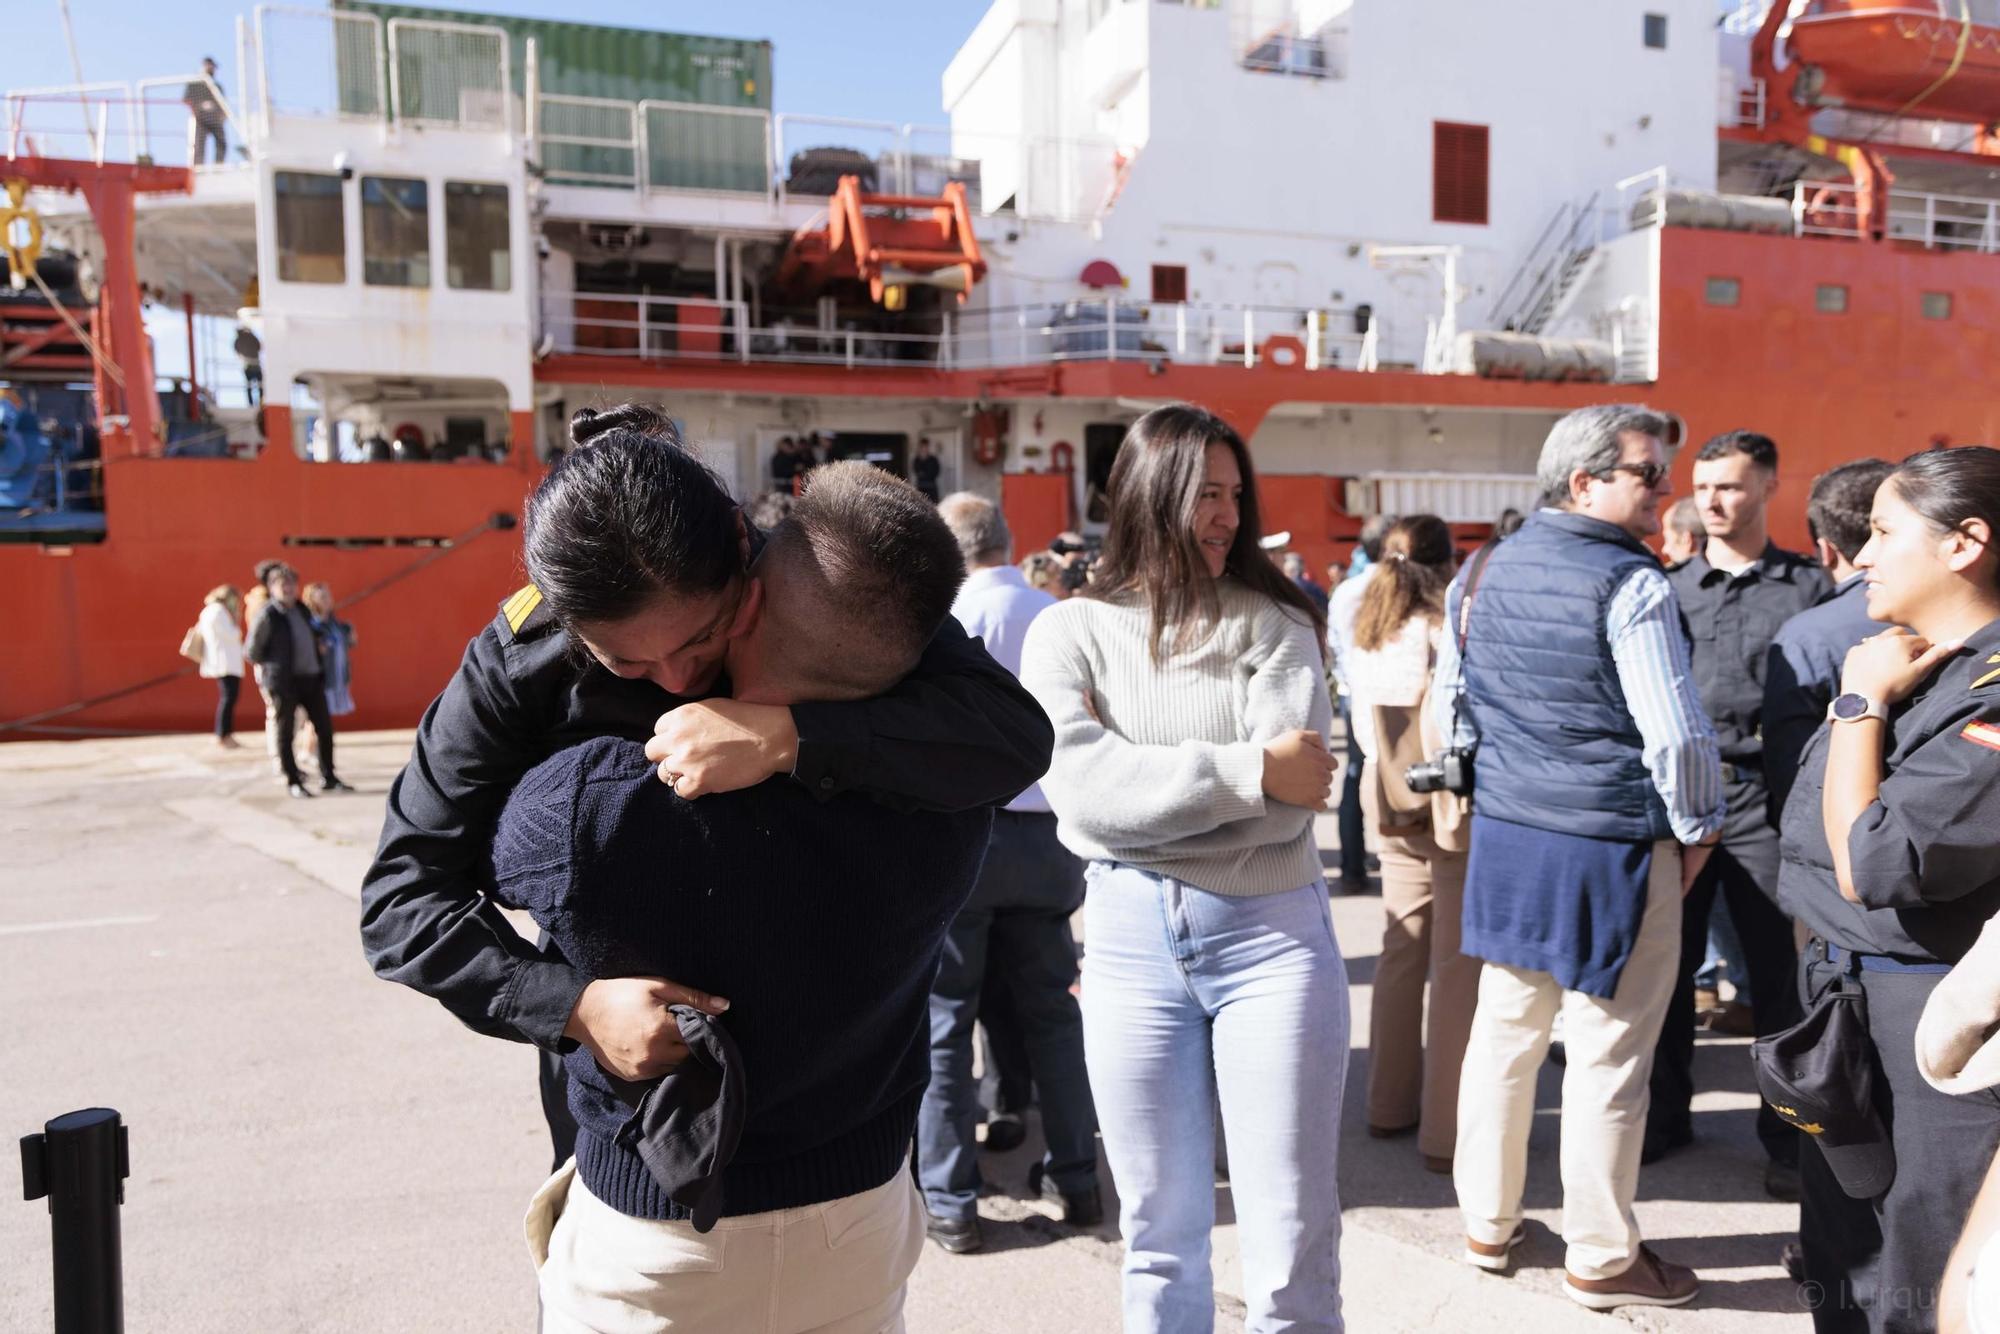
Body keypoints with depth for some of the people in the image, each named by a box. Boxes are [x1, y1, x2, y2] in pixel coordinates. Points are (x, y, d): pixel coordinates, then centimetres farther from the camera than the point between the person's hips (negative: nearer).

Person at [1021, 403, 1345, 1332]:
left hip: (1272, 933, 0)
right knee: (1161, 1238, 15)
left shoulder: (1275, 625, 2)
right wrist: (1248, 773, -14)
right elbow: (1081, 789, -14)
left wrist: (1148, 788, -12)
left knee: (1294, 1248, 6)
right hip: (1130, 944, 1)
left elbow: (1296, 795, -10)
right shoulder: (1070, 633, 2)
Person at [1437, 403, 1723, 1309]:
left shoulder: (1482, 573, 7)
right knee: (1607, 1058, 6)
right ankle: (1601, 1260, 21)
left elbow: (1448, 708, 14)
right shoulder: (1629, 583, -15)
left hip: (1504, 833, 7)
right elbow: (1676, 732, -17)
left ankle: (1487, 1225, 30)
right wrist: (1697, 826, -1)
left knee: (1503, 1031, 16)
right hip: (1612, 846, -7)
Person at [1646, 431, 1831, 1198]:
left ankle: (1788, 1135, 18)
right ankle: (1664, 1112, 24)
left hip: (1764, 796, -2)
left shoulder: (1808, 586, 3)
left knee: (1779, 972, 3)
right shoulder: (1670, 587, 10)